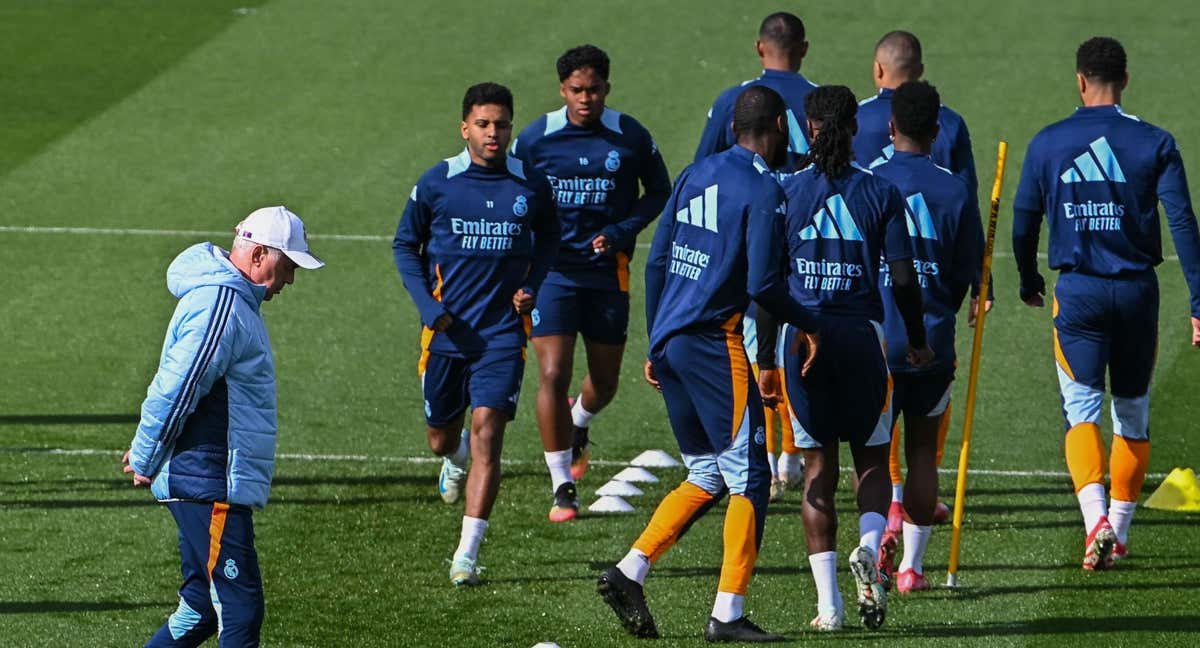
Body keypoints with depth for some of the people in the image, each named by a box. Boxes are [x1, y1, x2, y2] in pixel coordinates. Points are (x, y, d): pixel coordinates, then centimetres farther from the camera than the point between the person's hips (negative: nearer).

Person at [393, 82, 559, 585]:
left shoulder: (531, 186, 0)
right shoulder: (437, 183, -3)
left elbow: (548, 239, 19)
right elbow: (405, 245, 8)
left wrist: (532, 287, 1)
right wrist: (427, 304, -6)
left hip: (503, 332, -1)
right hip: (446, 332, 1)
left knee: (487, 431, -14)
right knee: (441, 439, 13)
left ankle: (467, 555, -12)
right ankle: (456, 460, 54)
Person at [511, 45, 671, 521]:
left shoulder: (630, 138, -4)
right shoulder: (536, 138, -4)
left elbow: (659, 192, 7)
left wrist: (621, 233, -8)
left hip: (607, 270, 2)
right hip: (552, 269, -1)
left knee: (605, 381, 11)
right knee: (553, 375, -13)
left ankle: (578, 425, 48)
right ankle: (562, 486, -5)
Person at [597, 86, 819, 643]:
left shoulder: (696, 174, 13)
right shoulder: (763, 190, -9)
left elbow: (656, 262, 15)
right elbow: (762, 284, -15)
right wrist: (809, 324, 3)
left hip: (670, 341, 8)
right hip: (715, 342, -8)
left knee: (707, 475, 16)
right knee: (748, 476, -2)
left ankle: (628, 572, 5)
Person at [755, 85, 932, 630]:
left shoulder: (785, 192, 0)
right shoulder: (881, 193, -1)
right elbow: (903, 279, -2)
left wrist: (764, 358, 5)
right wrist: (917, 342, 13)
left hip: (803, 336, 1)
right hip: (862, 334, 0)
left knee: (818, 469, 6)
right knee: (872, 462, 13)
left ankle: (828, 603, 2)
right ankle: (869, 546, -17)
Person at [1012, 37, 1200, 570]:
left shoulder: (1048, 144, 0)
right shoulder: (1154, 143, -2)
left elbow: (1023, 221, 7)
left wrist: (1028, 280, 25)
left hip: (1078, 291, -1)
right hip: (1137, 289, 1)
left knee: (1082, 408, -1)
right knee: (1133, 412, 15)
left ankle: (1097, 520, -24)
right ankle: (1119, 532, 20)